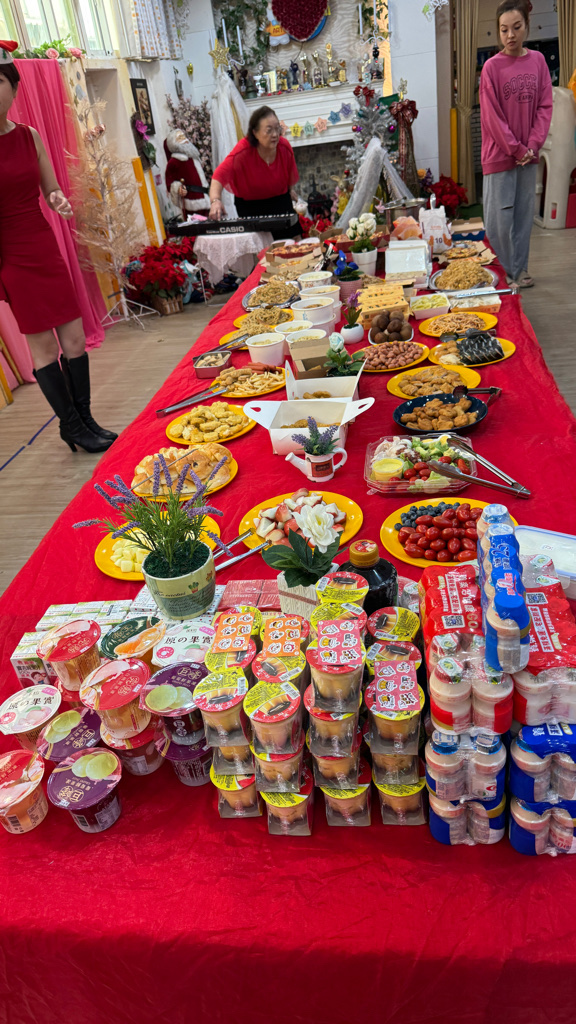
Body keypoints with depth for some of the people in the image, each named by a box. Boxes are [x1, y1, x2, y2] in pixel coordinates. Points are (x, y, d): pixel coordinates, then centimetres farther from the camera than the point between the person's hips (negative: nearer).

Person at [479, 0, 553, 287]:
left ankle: (519, 270, 18)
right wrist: (516, 149, -10)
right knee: (499, 218, -3)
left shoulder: (537, 60, 6)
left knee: (524, 213, 8)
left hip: (528, 153, 4)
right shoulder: (492, 67, -5)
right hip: (499, 154, -4)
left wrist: (533, 145, -8)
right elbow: (492, 116, -8)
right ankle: (500, 273, 10)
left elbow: (545, 106, 5)